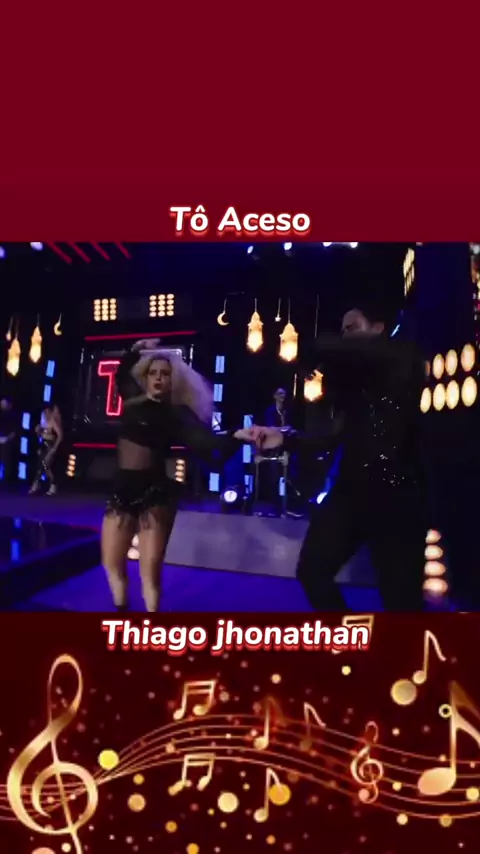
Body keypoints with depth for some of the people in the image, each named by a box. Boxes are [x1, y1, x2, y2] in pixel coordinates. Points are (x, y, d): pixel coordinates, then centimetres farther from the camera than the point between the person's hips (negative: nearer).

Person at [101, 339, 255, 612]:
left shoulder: (176, 413, -5)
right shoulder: (134, 400, 9)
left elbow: (207, 440, -20)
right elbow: (122, 372, 31)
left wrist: (236, 436, -36)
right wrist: (136, 352, 20)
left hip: (154, 491, -5)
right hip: (123, 488, 5)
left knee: (150, 571, -2)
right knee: (112, 563, 13)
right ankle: (122, 612, 36)